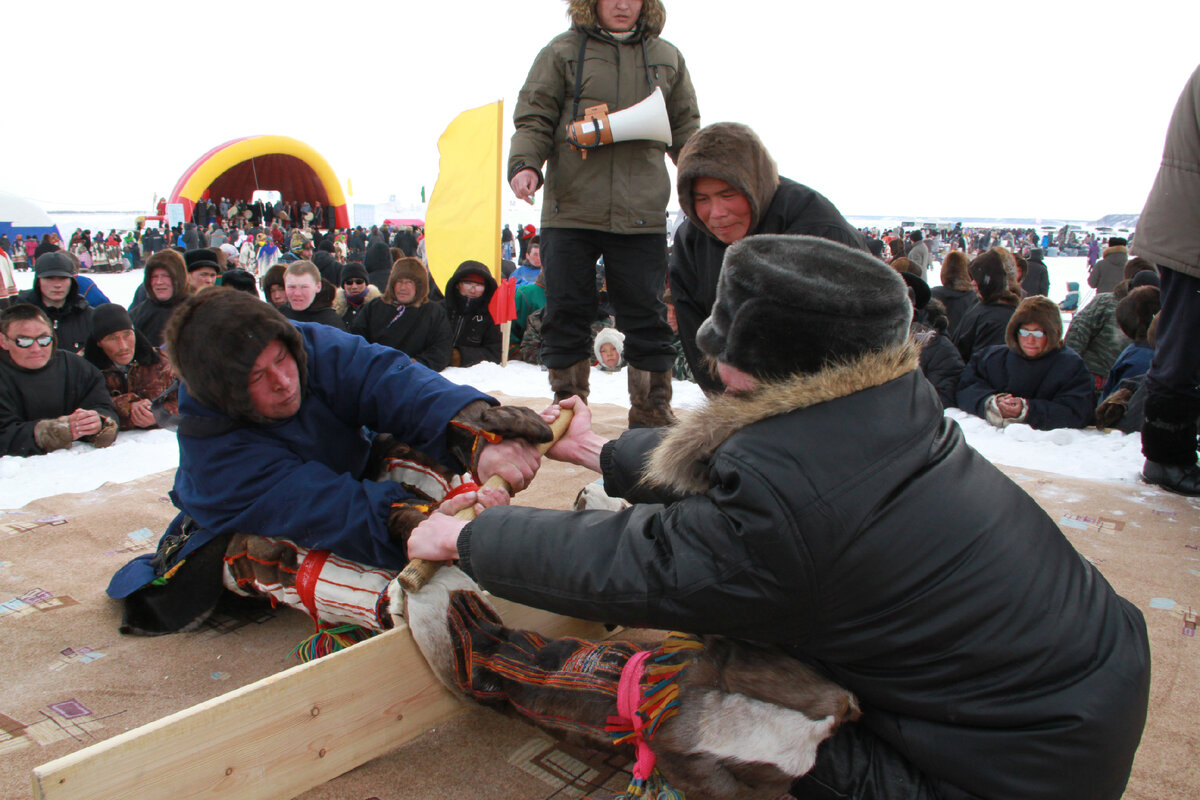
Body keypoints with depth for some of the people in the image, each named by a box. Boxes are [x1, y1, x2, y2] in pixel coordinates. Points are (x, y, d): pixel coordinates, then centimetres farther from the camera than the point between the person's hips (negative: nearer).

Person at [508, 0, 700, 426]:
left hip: (642, 215, 2)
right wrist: (524, 163, -14)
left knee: (647, 314, 3)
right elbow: (534, 119, 4)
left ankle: (652, 407, 16)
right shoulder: (562, 52, 9)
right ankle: (568, 404, 16)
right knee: (566, 311, 2)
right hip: (570, 209, -1)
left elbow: (686, 131, 20)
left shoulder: (667, 58, 17)